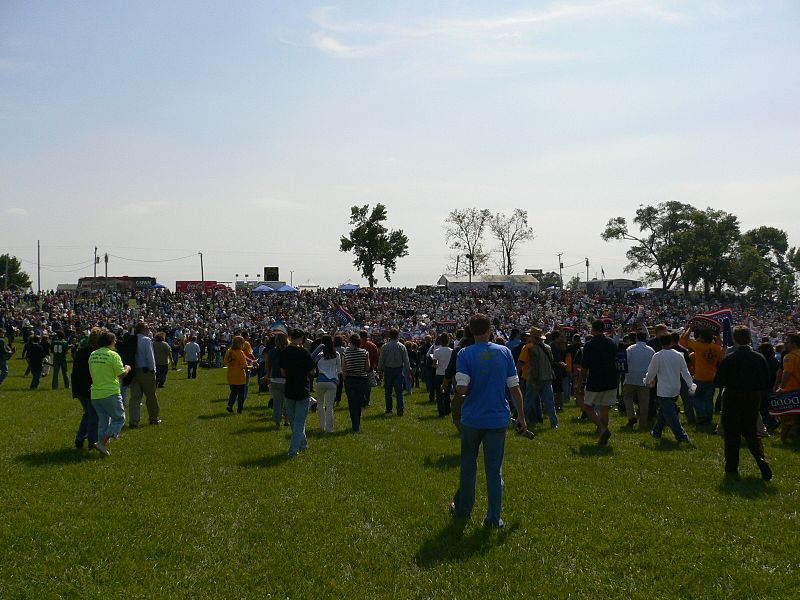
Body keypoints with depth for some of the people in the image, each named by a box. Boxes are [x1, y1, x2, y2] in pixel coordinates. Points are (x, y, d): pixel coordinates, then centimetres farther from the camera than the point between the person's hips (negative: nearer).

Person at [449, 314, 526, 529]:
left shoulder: (465, 354, -9)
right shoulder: (504, 352, -2)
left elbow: (462, 388, -18)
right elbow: (514, 387, -1)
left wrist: (465, 389, 7)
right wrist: (521, 416, 7)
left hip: (471, 419, -1)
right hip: (498, 419, 1)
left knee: (468, 466, 16)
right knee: (494, 470, 7)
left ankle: (463, 508, 29)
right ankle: (493, 517, 8)